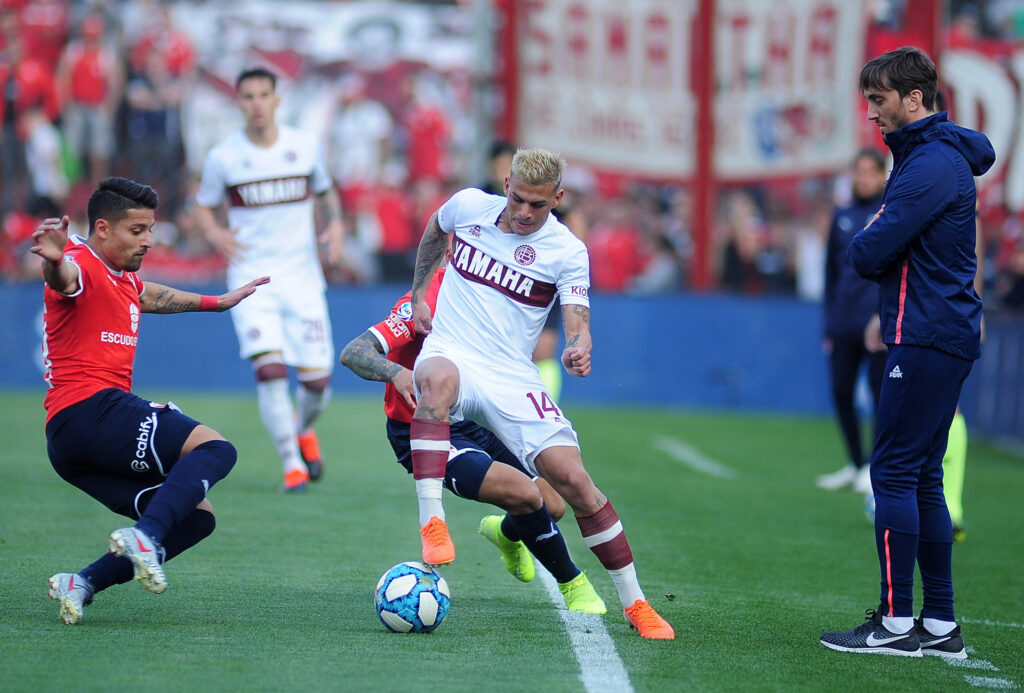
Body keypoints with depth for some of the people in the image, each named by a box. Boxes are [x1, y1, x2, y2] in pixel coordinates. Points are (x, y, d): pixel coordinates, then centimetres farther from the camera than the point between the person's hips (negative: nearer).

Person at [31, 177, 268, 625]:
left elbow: (154, 296, 49)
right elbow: (63, 278, -32)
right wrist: (53, 261, -56)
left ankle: (83, 583, -9)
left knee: (195, 516, 4)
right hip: (88, 410, -10)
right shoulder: (82, 266, -6)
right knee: (214, 448, -19)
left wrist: (215, 302, 61)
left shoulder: (124, 280, 25)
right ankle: (144, 536, -38)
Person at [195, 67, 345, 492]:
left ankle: (304, 430, 34)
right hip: (251, 277, -2)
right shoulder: (223, 157, -2)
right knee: (269, 369, -20)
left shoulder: (305, 147, 2)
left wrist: (335, 223, -2)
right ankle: (292, 464, -10)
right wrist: (215, 234, -12)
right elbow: (203, 206, 9)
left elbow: (325, 191, 18)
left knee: (317, 379, -1)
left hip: (302, 277, 2)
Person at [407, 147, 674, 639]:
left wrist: (579, 349, -33)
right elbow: (434, 231, 26)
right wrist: (418, 291, 23)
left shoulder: (567, 252, -4)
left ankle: (635, 603, 2)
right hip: (451, 352, 0)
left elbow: (577, 321, -11)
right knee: (438, 377, -40)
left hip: (512, 377, 0)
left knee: (574, 479, -13)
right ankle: (431, 524, -45)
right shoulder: (469, 206, 2)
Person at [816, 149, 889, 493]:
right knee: (841, 392, 5)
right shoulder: (842, 217, 12)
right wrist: (829, 321, 13)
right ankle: (855, 464, 18)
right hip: (844, 322, 4)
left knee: (880, 391, -4)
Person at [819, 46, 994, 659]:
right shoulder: (948, 151, 17)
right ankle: (941, 625, 12)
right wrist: (879, 240, 3)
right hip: (945, 336, 10)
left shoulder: (930, 166, -15)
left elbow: (867, 255, -17)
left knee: (896, 472, -8)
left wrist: (867, 238, 4)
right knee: (923, 479, 10)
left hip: (926, 338, -10)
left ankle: (897, 621, -6)